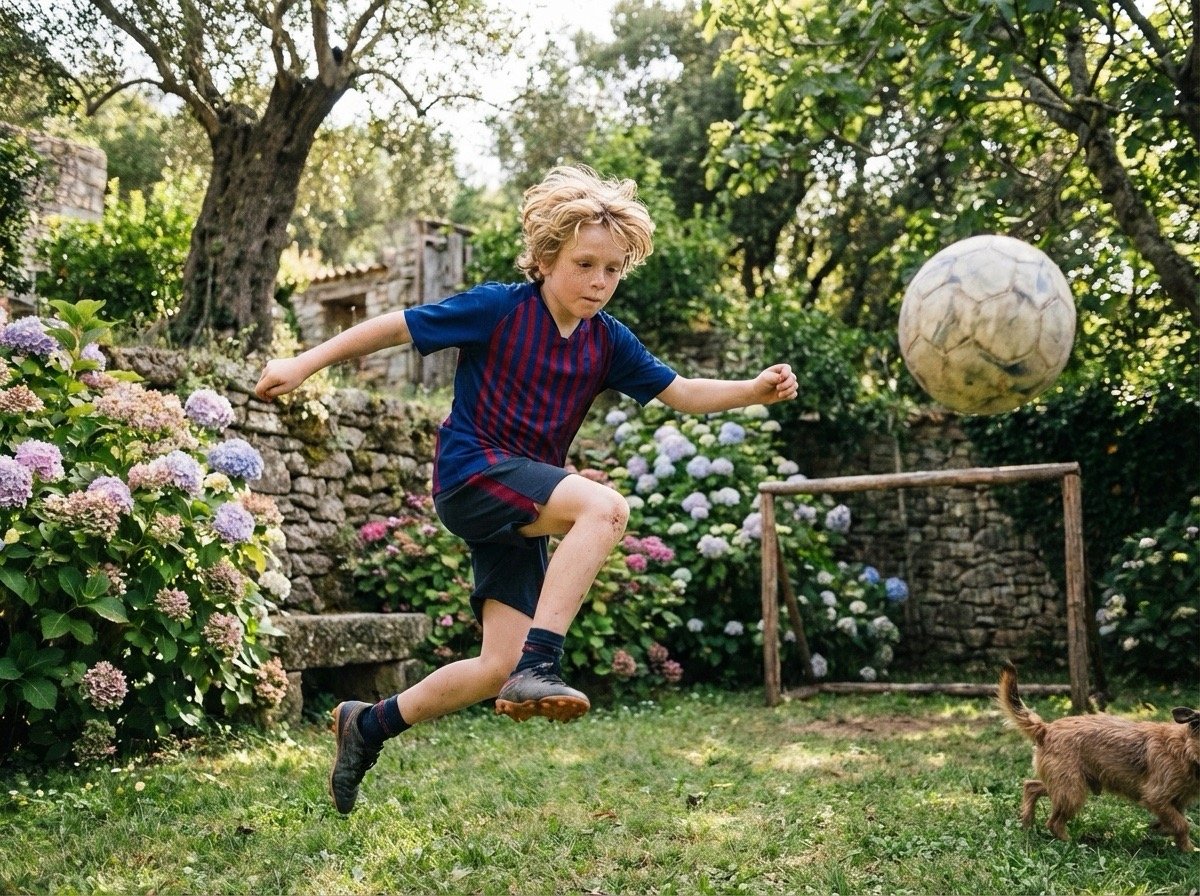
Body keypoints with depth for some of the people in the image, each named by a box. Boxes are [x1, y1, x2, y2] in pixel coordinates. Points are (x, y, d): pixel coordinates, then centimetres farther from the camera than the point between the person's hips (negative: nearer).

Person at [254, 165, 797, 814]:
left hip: (522, 506, 7)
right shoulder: (499, 308, -8)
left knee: (499, 670, 3)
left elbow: (680, 393, 10)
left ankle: (367, 724, 22)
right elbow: (396, 327, -5)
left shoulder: (607, 341, 7)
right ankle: (540, 664, -34)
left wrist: (754, 391, -6)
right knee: (605, 506, -32)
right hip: (469, 474, -6)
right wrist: (304, 364, -6)